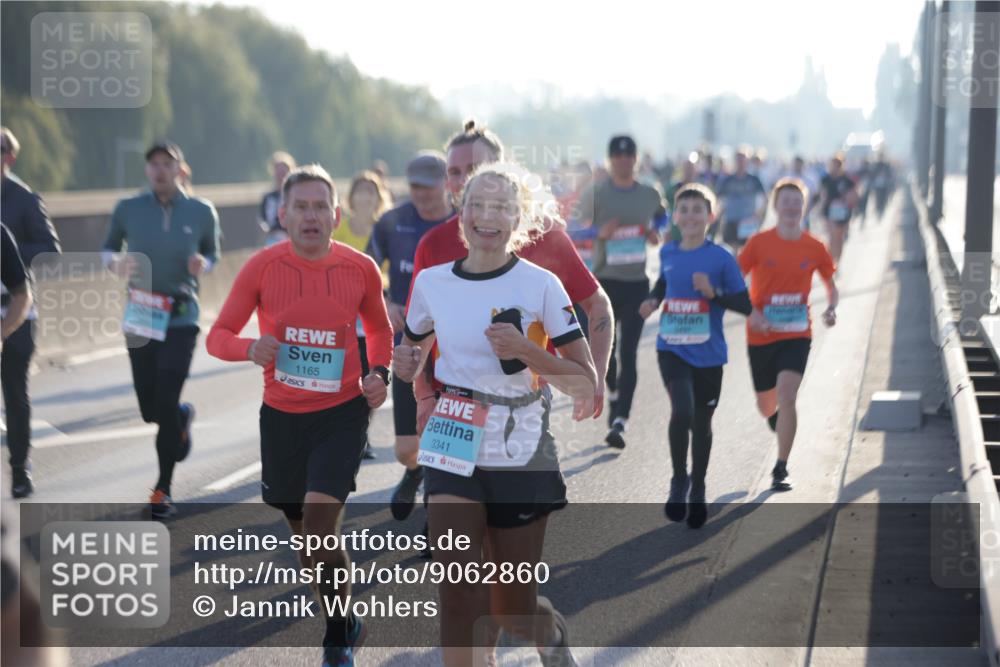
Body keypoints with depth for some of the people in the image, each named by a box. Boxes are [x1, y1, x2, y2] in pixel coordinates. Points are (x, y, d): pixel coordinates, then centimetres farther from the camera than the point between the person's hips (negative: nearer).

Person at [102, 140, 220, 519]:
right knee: (150, 410, 6)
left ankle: (163, 490, 6)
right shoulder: (128, 210, -2)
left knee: (166, 403, -9)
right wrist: (116, 263, -13)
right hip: (141, 317, 2)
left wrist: (202, 265, -13)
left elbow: (213, 254, 10)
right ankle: (183, 417, 45)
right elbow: (107, 249, 10)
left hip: (181, 319, -2)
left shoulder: (201, 212, -2)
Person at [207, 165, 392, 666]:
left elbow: (380, 330, 14)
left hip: (342, 413, -2)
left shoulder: (361, 269, -5)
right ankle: (344, 624, 39)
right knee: (307, 532, 13)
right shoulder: (262, 267, -8)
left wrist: (380, 373, -5)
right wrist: (250, 348, -23)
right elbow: (218, 336, -1)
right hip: (281, 415, 2)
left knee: (319, 519, -18)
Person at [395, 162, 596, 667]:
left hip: (521, 457, -2)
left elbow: (587, 383, -8)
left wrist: (527, 351, -24)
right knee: (458, 591, -15)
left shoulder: (540, 285, -8)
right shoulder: (431, 283, 1)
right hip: (454, 454, 2)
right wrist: (404, 361, -6)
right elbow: (409, 361, 18)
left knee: (514, 611, 9)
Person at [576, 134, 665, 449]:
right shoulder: (595, 194, 1)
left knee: (628, 354, -8)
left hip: (636, 282, 0)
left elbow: (662, 223, 20)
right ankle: (614, 394, 37)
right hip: (604, 280, 0)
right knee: (605, 348, 6)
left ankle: (619, 422, -12)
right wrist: (600, 234, -19)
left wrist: (656, 236, -3)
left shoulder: (650, 195, 7)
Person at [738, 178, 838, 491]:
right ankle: (779, 420, 52)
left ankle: (781, 469, -12)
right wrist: (752, 313, -19)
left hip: (797, 335, -1)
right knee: (767, 406, 12)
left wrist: (831, 309, -8)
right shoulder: (760, 243, -5)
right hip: (761, 334, 1)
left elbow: (830, 285, 13)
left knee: (787, 395, -20)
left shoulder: (814, 247, -1)